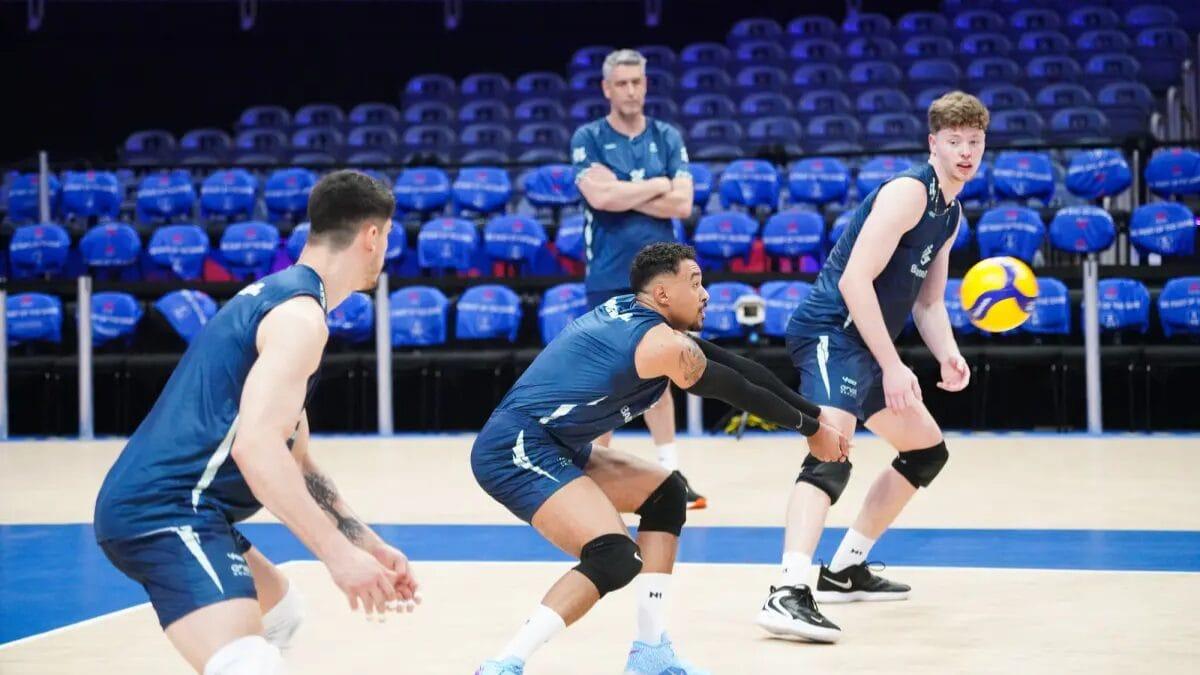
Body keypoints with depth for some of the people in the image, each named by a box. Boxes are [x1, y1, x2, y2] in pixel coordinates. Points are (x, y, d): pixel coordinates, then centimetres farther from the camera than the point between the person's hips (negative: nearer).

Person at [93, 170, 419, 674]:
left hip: (153, 501, 11)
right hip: (166, 509, -11)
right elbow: (256, 447, -25)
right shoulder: (300, 313, -11)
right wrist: (339, 555, -24)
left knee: (277, 611, 31)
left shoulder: (275, 294, 20)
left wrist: (367, 543, 19)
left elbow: (292, 459, 24)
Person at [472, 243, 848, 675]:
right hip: (516, 449, -11)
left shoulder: (629, 315, 14)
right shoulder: (665, 344, -13)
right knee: (616, 559, -21)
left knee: (664, 495, 17)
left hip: (537, 444, 11)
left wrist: (815, 413, 23)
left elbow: (738, 368, 17)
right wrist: (812, 429, 14)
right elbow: (741, 391, -1)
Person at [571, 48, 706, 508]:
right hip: (609, 277, -3)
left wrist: (622, 193, -11)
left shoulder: (667, 138, 7)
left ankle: (670, 474, 11)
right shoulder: (588, 139, -2)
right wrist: (657, 185, -9)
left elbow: (683, 205, -5)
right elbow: (600, 198, -18)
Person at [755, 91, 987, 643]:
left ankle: (844, 570, 27)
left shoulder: (951, 212, 17)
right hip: (832, 332, -11)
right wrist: (892, 365, -22)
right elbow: (855, 279, -21)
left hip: (866, 347, 11)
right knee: (831, 455, -29)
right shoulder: (909, 191, -13)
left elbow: (928, 300, 22)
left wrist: (948, 355, 3)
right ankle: (788, 594, -42)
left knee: (928, 450, 22)